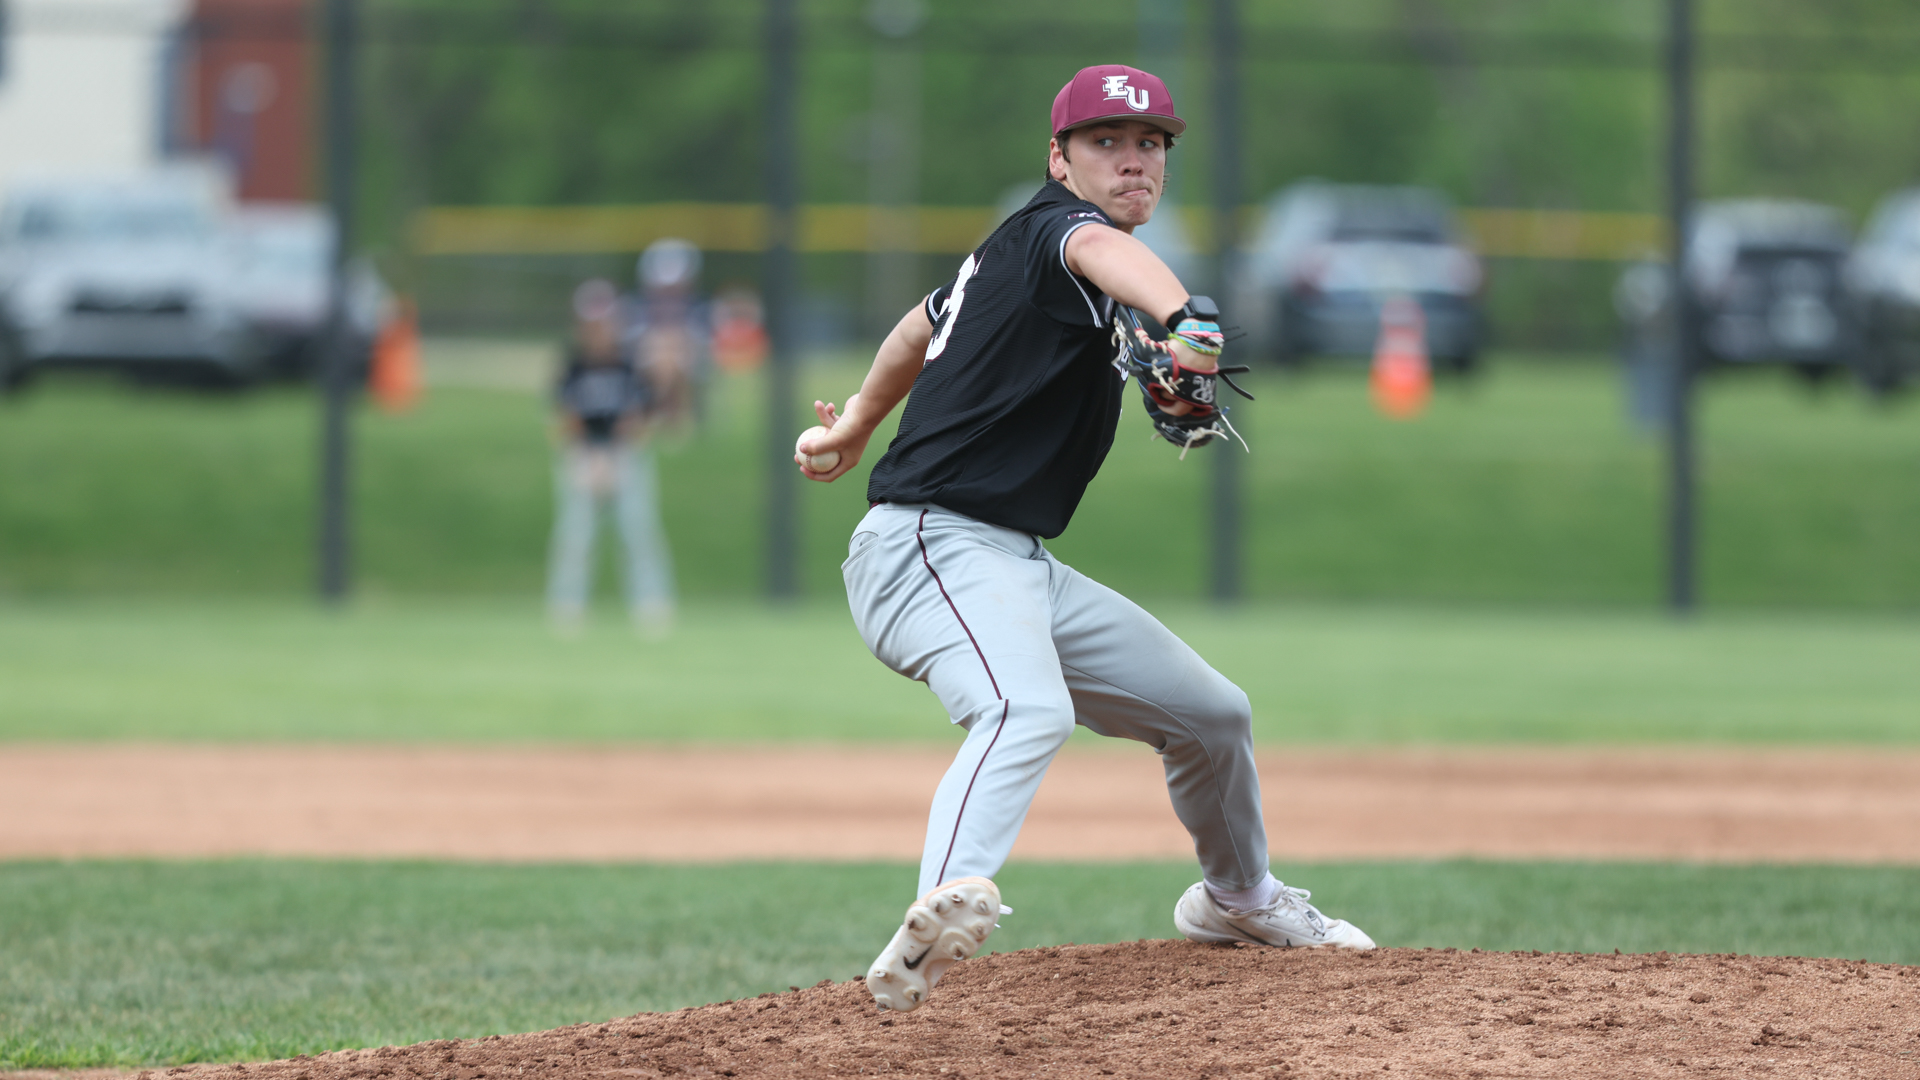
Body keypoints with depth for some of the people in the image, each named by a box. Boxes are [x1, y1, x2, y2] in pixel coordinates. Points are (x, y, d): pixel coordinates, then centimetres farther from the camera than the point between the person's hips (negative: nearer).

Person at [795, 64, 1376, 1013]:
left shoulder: (1007, 254, 17)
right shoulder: (1052, 226, -12)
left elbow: (926, 323, 34)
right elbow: (1102, 250, -37)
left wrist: (857, 424, 50)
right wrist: (1180, 319, -59)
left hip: (1021, 572, 10)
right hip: (931, 546, -10)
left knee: (1214, 714, 20)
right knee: (1029, 709, -40)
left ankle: (1238, 897, 45)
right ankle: (945, 906, -62)